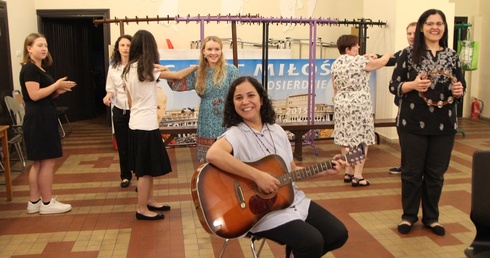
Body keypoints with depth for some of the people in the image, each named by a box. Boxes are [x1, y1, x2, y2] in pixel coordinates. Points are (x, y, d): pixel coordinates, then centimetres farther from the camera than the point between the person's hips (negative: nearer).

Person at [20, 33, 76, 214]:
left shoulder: (39, 69, 18)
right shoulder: (29, 69, -12)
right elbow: (34, 95, -22)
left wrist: (59, 91, 5)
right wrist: (56, 85, -15)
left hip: (43, 118, 10)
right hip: (38, 119, -10)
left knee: (38, 162, 12)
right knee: (47, 161, -5)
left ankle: (34, 202, 19)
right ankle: (47, 203, 4)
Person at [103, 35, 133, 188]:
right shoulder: (113, 68, 6)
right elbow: (111, 89, 10)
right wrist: (108, 96, -10)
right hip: (119, 111, 5)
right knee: (122, 145, 13)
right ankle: (125, 176, 29)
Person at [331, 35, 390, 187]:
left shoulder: (335, 64, 6)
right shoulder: (359, 61, -12)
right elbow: (382, 62, 2)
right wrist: (388, 54, 22)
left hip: (341, 105, 7)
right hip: (359, 105, -7)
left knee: (345, 139, 10)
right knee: (361, 140, -1)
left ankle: (348, 172, 18)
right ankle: (357, 176, 0)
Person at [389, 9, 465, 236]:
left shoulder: (452, 56, 7)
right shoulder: (408, 54, -2)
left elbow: (460, 88, 13)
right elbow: (394, 86, -3)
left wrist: (459, 91, -9)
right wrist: (413, 85, -21)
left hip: (444, 125, 3)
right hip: (413, 123, -3)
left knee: (436, 173, 10)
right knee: (412, 171, 6)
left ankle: (431, 217, 27)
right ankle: (409, 215, 24)